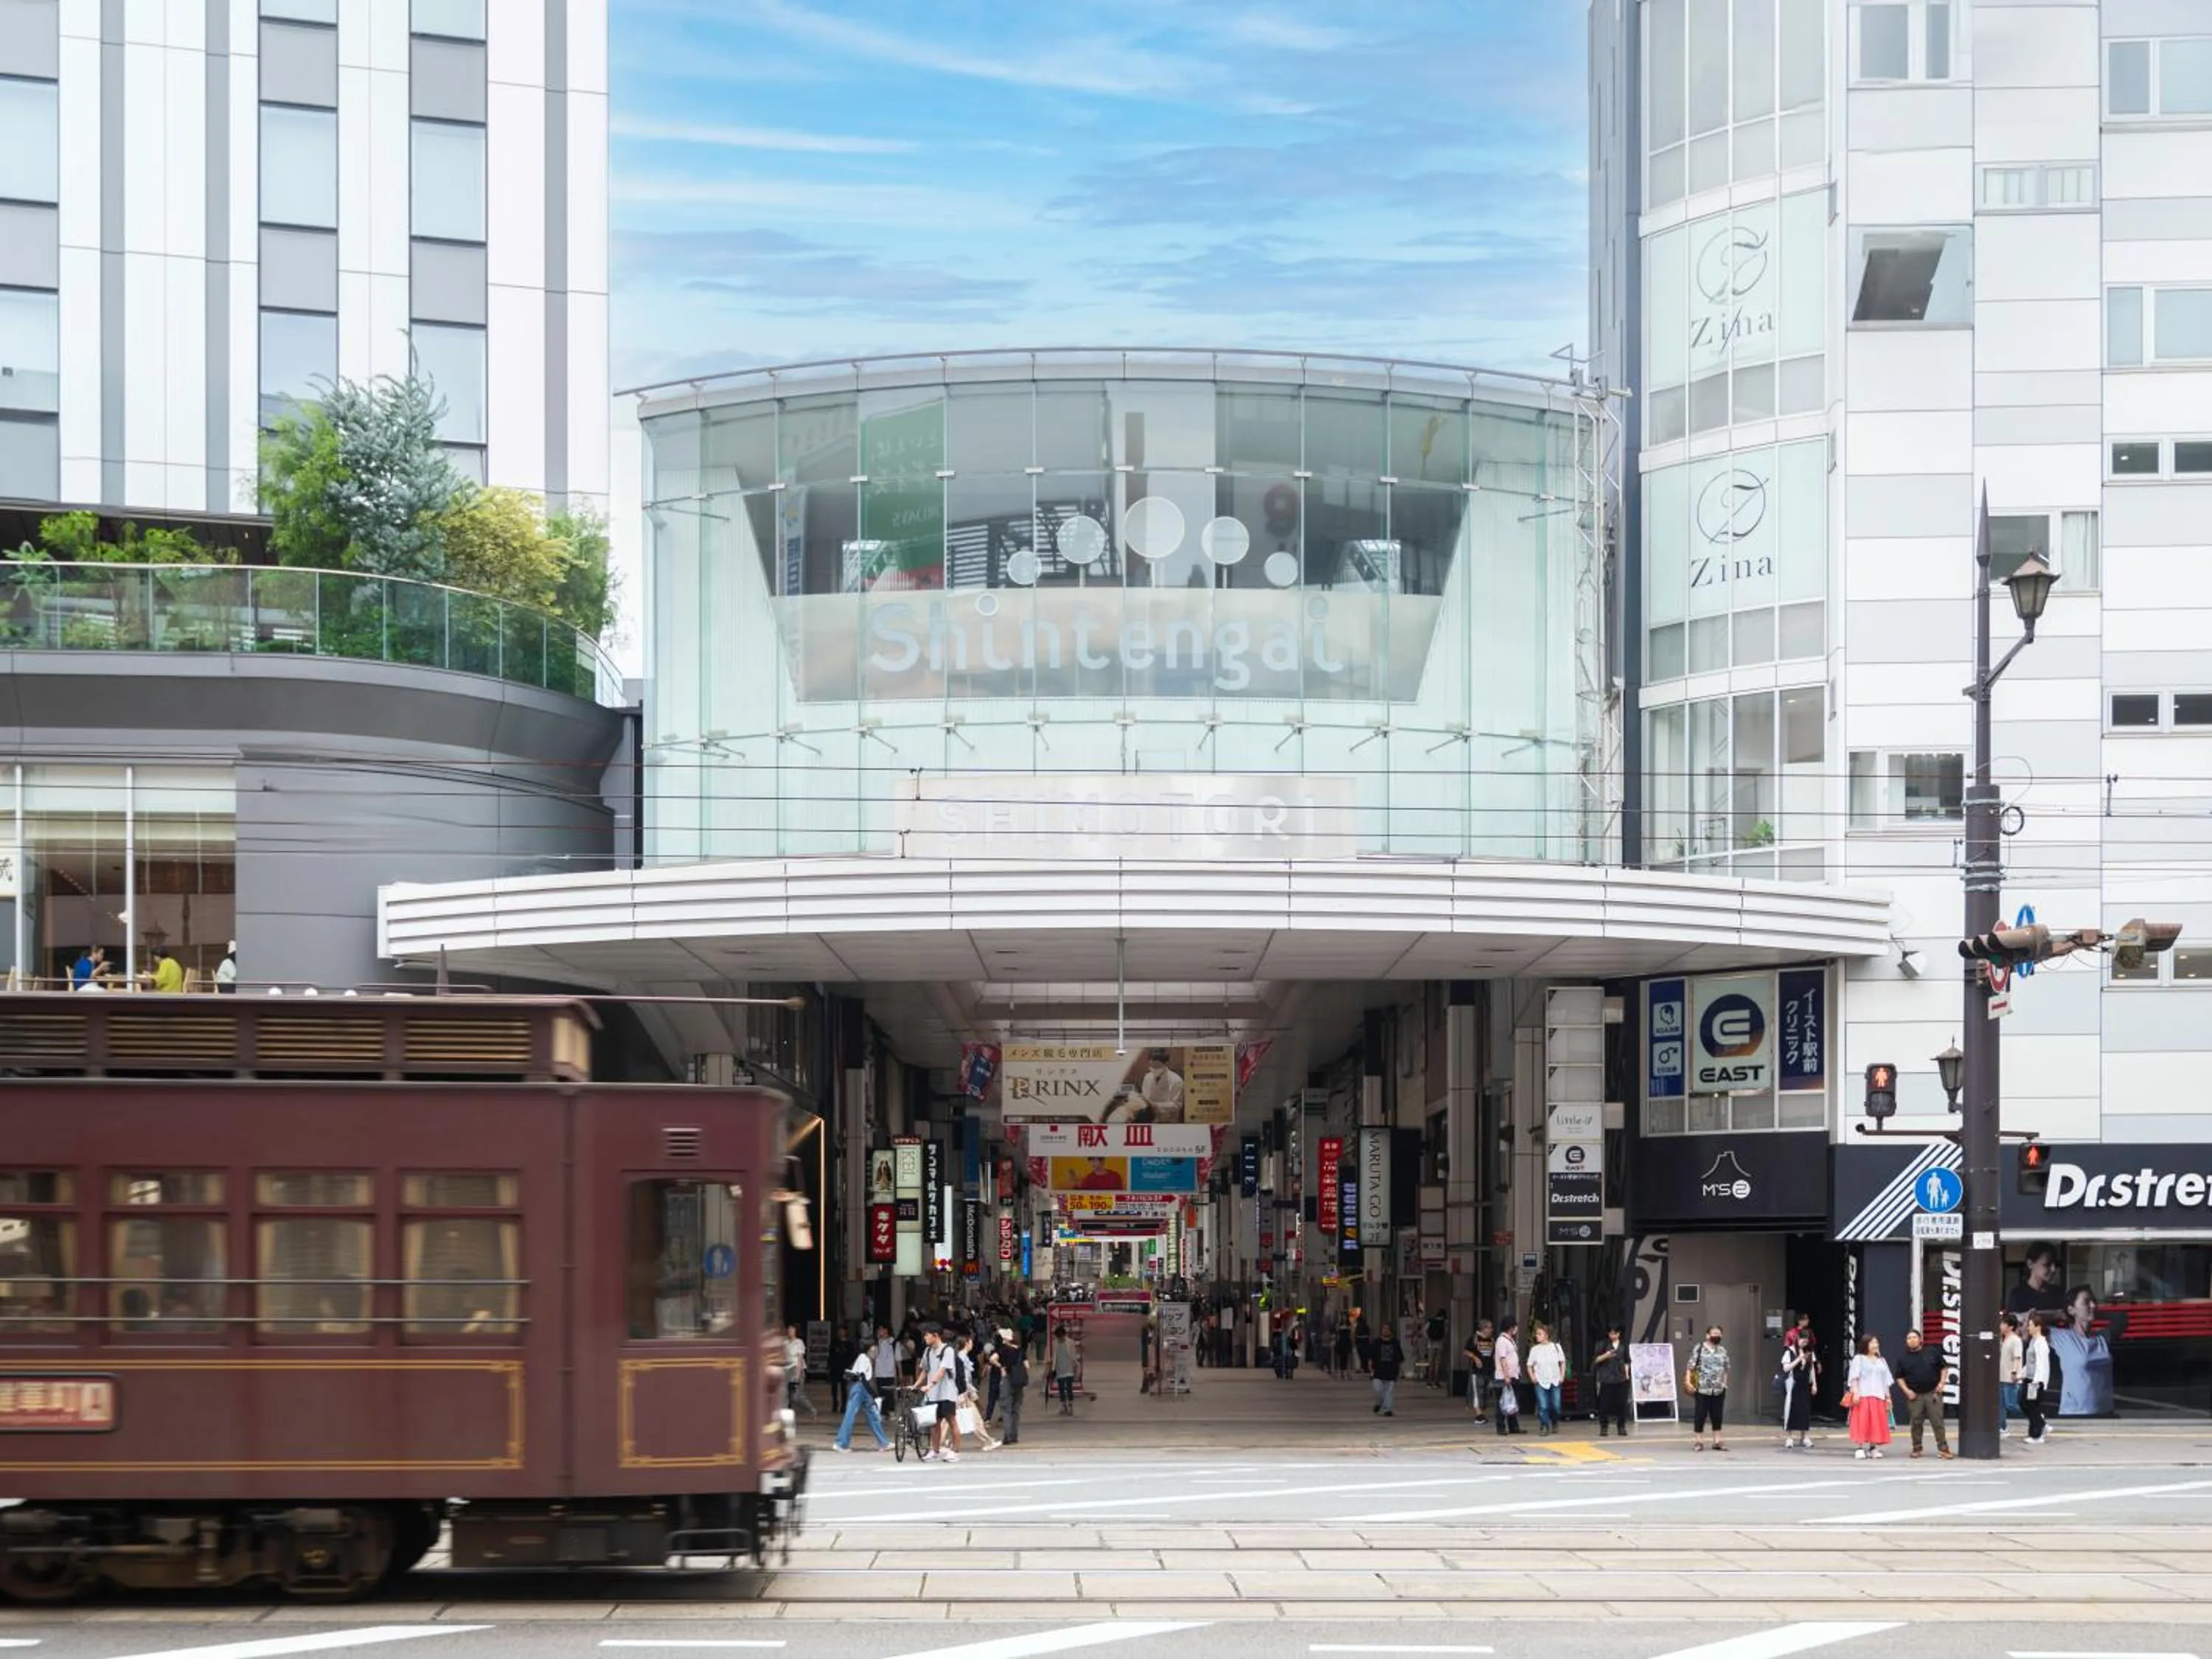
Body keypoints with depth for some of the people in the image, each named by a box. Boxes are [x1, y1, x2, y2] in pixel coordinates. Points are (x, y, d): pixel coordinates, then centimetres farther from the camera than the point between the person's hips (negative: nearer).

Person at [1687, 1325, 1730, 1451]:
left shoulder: (1723, 1350, 12)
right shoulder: (1699, 1349, -3)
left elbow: (1726, 1369, 18)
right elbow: (1691, 1366, -6)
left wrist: (1725, 1382, 10)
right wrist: (1688, 1381, -13)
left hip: (1719, 1390, 4)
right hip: (1702, 1389, -4)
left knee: (1717, 1416, 7)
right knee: (1700, 1415, -2)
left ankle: (1717, 1441, 13)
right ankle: (1699, 1441, 5)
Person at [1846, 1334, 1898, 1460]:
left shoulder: (1882, 1361, 21)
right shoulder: (1858, 1359, 4)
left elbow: (1886, 1381, 20)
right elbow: (1854, 1378, -5)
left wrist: (1888, 1397, 14)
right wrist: (1855, 1393, -16)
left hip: (1878, 1397, 5)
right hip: (1862, 1396, -5)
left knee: (1877, 1423, 2)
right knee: (1862, 1422, -9)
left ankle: (1873, 1448, 8)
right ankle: (1859, 1448, -8)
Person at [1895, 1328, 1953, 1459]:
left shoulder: (1932, 1353, 6)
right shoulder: (1904, 1359, 8)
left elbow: (1944, 1368, 12)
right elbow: (1900, 1377, 11)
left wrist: (1942, 1383, 0)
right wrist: (1906, 1390, -2)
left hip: (1933, 1393, -1)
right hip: (1914, 1396, 1)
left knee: (1938, 1421, -6)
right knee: (1916, 1423, 3)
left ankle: (1943, 1448, -3)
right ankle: (1916, 1448, 14)